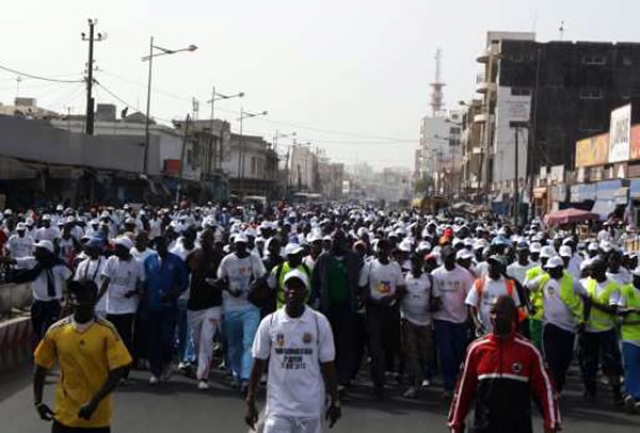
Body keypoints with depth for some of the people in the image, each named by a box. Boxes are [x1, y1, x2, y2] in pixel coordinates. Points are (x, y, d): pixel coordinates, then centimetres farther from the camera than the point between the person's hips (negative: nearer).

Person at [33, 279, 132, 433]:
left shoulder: (107, 331, -13)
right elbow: (41, 368, 6)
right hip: (65, 414, 2)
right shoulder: (56, 331, -5)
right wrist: (38, 402, -3)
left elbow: (118, 372, -14)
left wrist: (94, 402, -20)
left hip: (97, 416, -2)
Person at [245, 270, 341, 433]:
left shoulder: (320, 322, -4)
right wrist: (250, 402, 2)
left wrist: (335, 402, 3)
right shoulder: (269, 322, -3)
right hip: (278, 406, 0)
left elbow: (328, 365, 2)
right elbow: (258, 364, 3)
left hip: (310, 407, 0)